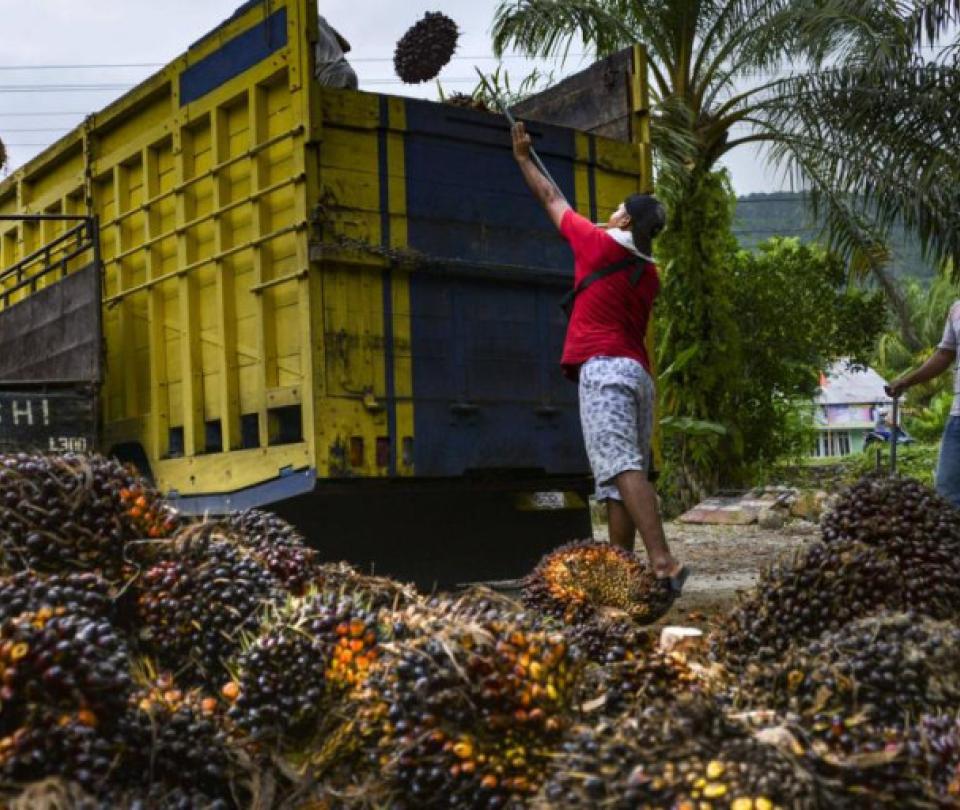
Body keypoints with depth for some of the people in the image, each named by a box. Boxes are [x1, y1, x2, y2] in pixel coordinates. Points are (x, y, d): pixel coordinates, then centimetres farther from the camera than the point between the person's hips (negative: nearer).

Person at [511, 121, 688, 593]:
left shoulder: (599, 243, 3)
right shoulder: (649, 276, 18)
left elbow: (550, 199, 17)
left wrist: (523, 158, 32)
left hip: (604, 368, -8)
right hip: (639, 372, 8)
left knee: (623, 468, -18)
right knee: (624, 473, 7)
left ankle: (663, 562, -30)